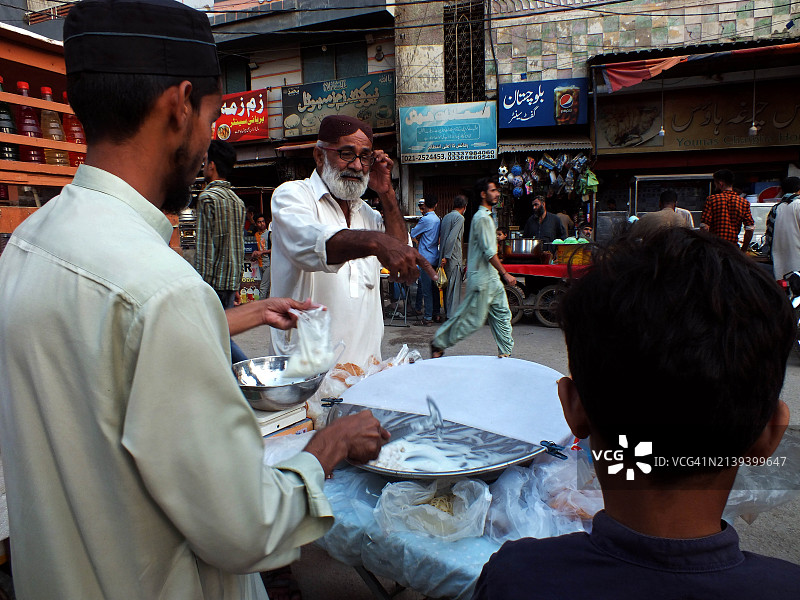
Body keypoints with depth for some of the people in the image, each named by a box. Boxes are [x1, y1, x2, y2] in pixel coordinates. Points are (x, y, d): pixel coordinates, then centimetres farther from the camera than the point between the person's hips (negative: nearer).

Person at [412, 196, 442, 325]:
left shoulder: (425, 220, -14)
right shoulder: (438, 220, 12)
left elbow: (413, 233, -3)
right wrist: (420, 239, 12)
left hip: (425, 258, -8)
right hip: (435, 257, 8)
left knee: (426, 289, -6)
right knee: (434, 287, 13)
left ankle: (428, 318, -3)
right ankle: (436, 314, 18)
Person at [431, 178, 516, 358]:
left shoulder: (486, 216, 17)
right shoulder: (482, 218, -16)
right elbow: (489, 252, -20)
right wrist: (505, 274, -18)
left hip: (491, 278, 10)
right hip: (481, 278, -10)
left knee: (502, 314, 10)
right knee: (472, 319, -3)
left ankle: (505, 352, 16)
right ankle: (439, 343, 10)